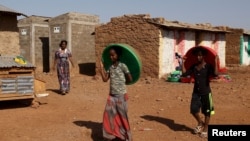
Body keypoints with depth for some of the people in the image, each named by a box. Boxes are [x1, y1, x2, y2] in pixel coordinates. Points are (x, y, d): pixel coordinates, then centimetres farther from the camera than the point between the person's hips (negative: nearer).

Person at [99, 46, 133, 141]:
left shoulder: (122, 66, -9)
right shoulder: (110, 67, 7)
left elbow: (130, 79, -9)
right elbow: (105, 79, 1)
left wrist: (122, 82, 5)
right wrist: (101, 67, 0)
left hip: (121, 95, -5)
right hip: (111, 95, 5)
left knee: (122, 116, 3)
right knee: (109, 114, 4)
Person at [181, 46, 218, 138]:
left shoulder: (208, 66, -10)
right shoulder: (193, 67, 5)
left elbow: (215, 74, -27)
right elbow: (184, 73, 0)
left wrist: (215, 62, -30)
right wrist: (183, 63, 0)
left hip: (206, 92, -4)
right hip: (196, 92, 4)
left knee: (206, 112, 6)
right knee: (193, 109, 0)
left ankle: (205, 129, 21)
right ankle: (200, 123, 27)